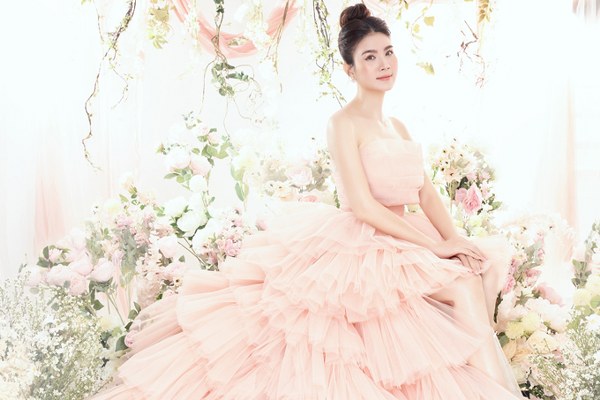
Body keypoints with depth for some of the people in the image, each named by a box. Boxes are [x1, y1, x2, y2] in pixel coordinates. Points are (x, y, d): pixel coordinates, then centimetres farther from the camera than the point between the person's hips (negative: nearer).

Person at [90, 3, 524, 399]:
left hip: (402, 243, 8)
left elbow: (427, 193, 9)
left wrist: (455, 238, -10)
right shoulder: (345, 123, -10)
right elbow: (363, 207, -19)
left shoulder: (397, 126, 15)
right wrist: (436, 246, -17)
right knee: (465, 286, -20)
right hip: (360, 247, -8)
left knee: (480, 267, -6)